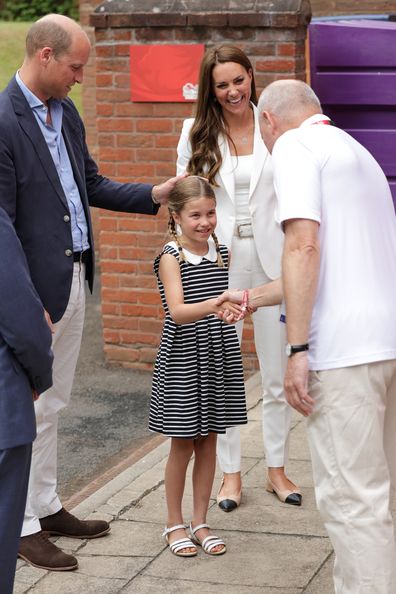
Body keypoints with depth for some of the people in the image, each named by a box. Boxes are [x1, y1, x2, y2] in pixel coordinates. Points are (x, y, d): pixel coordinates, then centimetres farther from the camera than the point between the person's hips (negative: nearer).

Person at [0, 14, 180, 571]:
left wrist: (154, 194, 9)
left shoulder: (66, 111, 9)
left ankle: (47, 506, 31)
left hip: (74, 277, 8)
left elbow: (92, 184, 21)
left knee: (52, 405, 18)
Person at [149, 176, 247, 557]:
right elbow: (177, 311, -25)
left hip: (217, 356, 5)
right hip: (182, 359, -5)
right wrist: (211, 305, -41)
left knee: (208, 441, 10)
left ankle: (200, 522, 21)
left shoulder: (221, 252, 4)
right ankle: (174, 523, 20)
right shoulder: (171, 257, -12)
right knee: (182, 444, 5)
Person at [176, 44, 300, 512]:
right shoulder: (196, 133, 2)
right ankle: (230, 472, 17)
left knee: (278, 372, 7)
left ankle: (276, 468, 21)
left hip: (270, 259, 0)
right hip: (217, 262, 0)